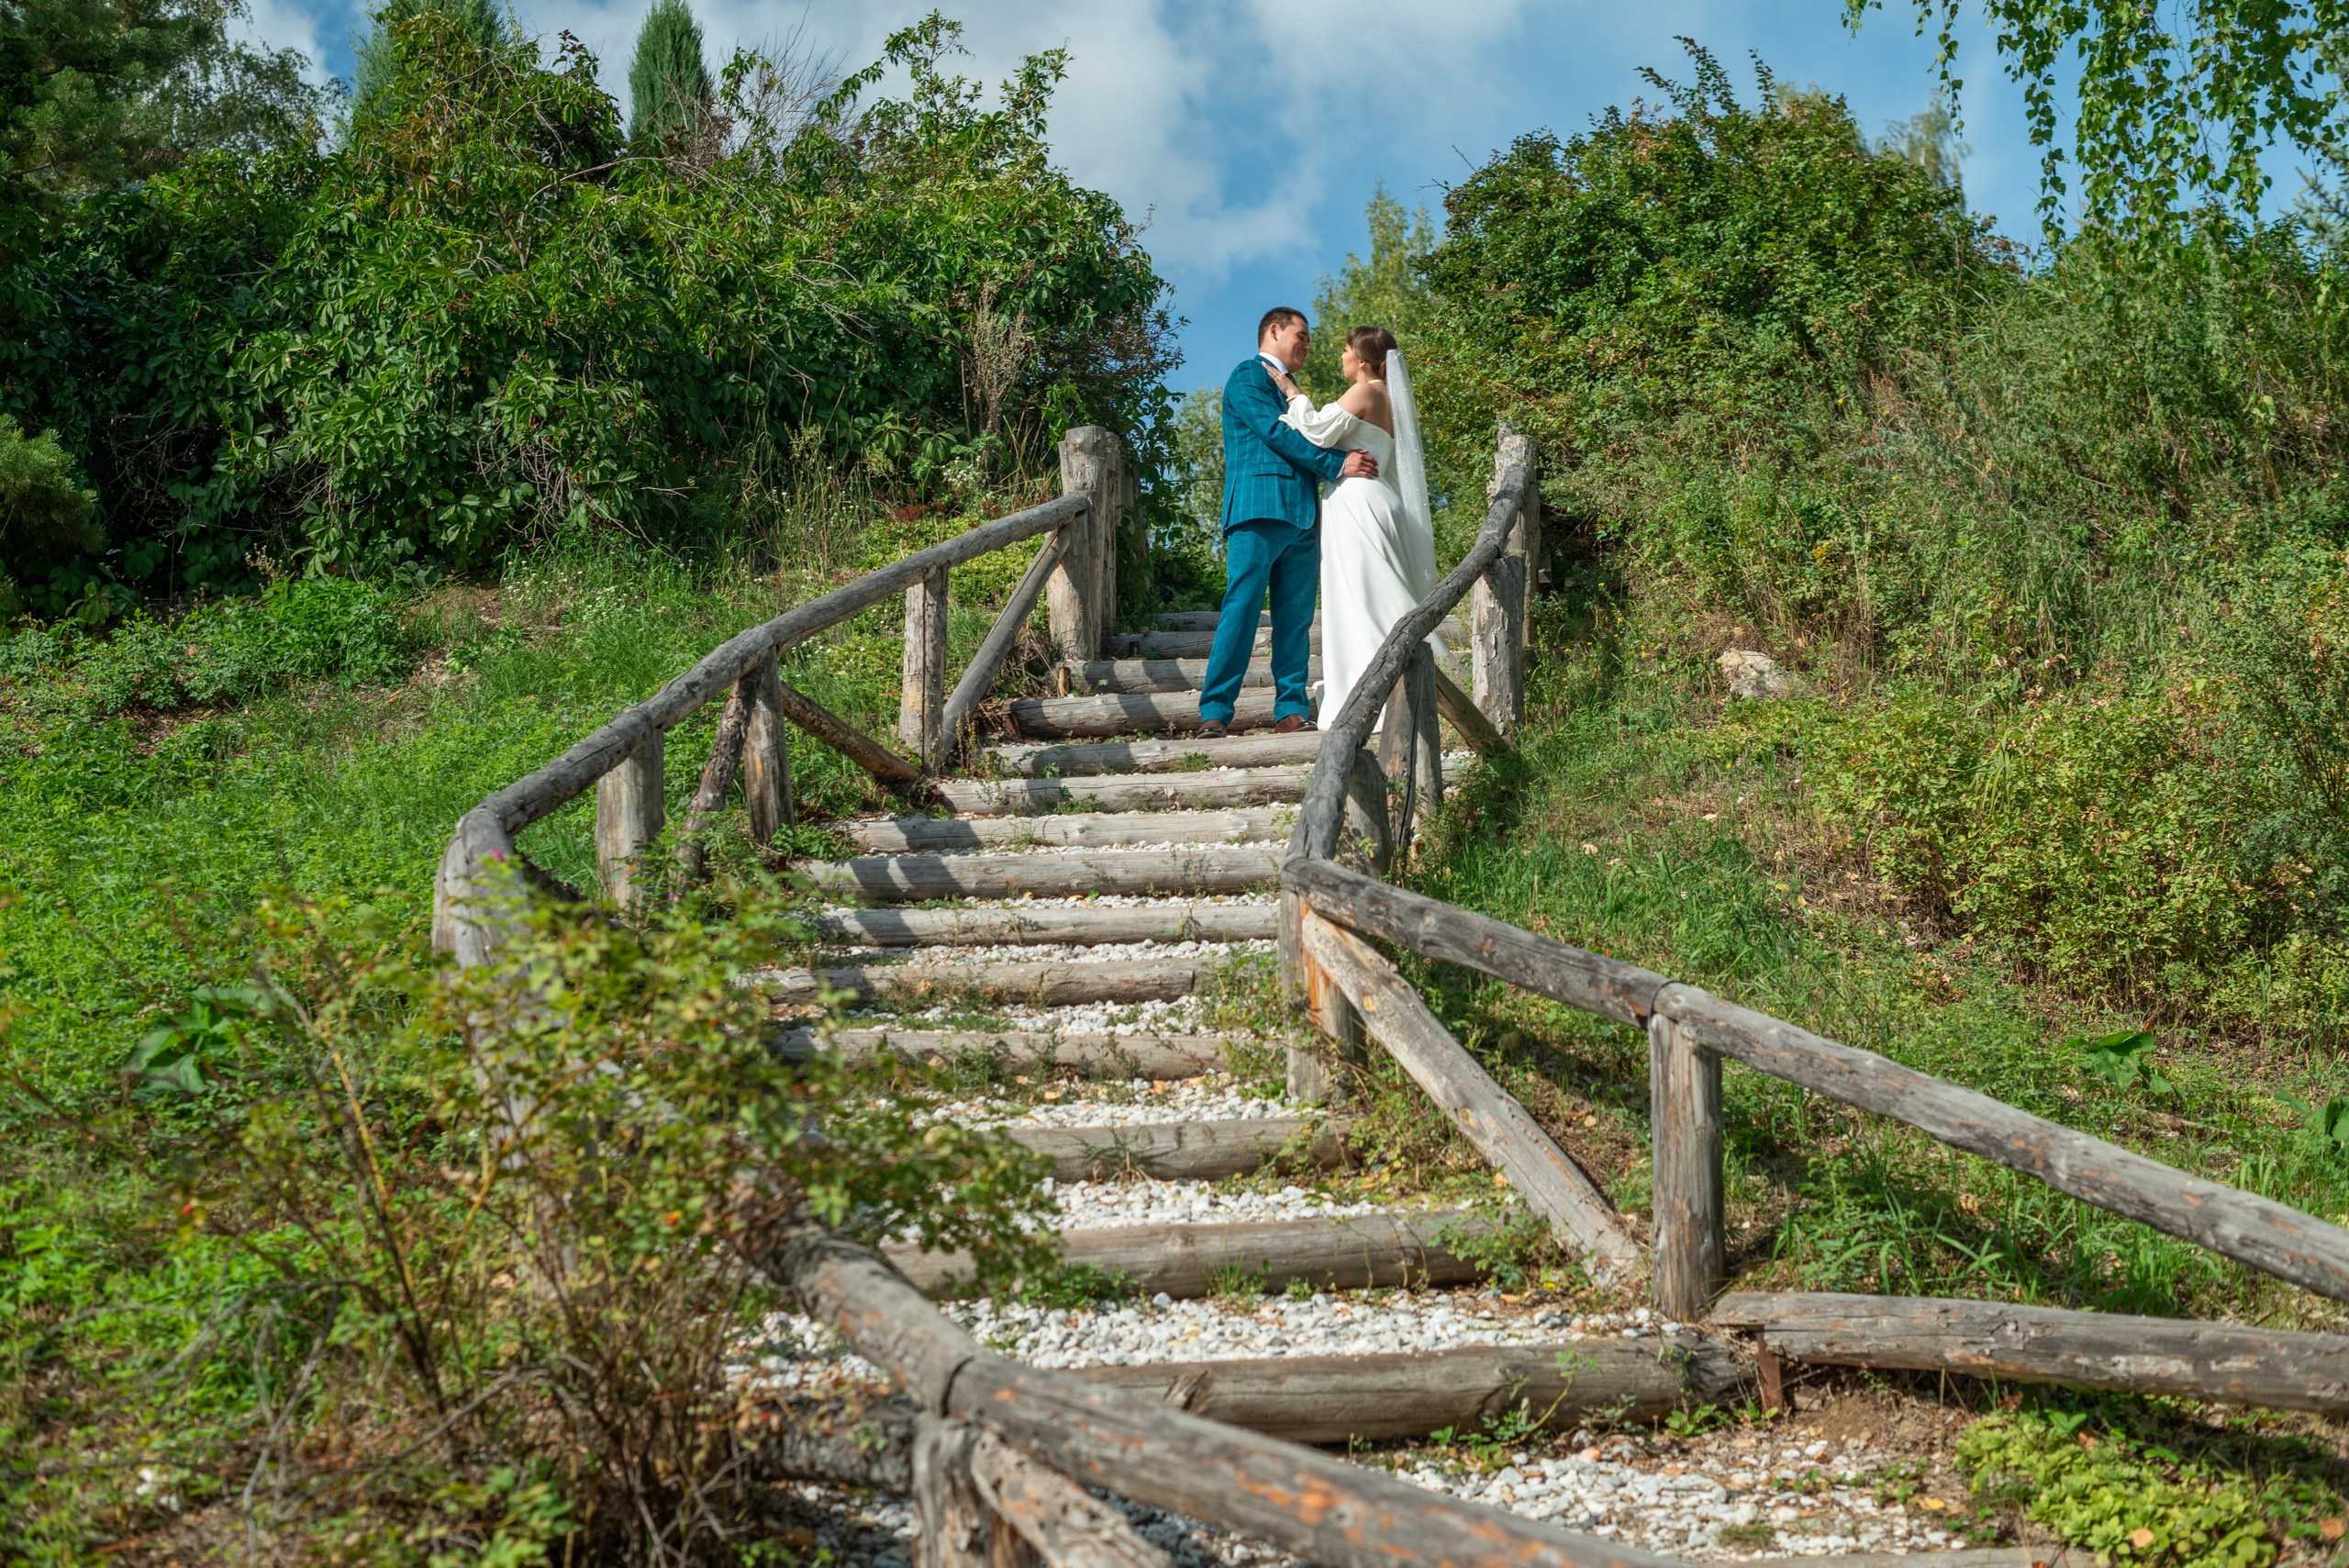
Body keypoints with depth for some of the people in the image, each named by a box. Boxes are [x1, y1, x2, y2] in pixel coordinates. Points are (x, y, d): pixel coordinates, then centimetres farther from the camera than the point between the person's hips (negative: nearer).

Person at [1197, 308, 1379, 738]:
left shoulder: (1290, 389, 29)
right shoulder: (1246, 376, 3)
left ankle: (1292, 711, 2)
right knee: (1242, 608, -12)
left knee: (1296, 617, 2)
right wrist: (1337, 464, -11)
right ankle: (1214, 712, -13)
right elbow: (1275, 432, -9)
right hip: (1260, 507, -8)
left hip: (1301, 513, 8)